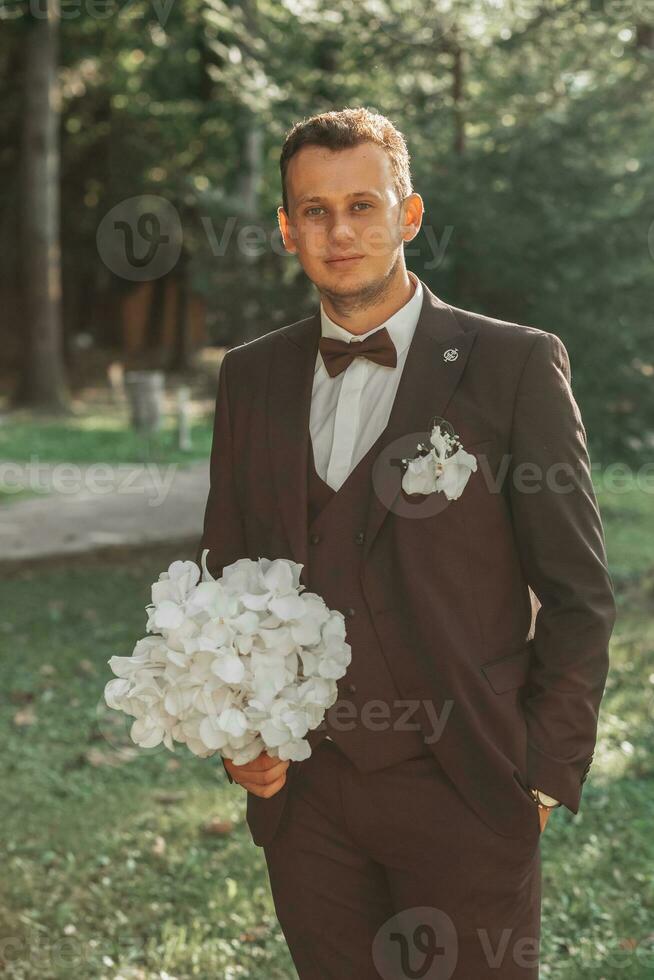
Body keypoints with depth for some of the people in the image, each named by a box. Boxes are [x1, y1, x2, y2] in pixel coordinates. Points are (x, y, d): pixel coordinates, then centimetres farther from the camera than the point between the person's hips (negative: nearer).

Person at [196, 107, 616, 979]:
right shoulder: (252, 376, 7)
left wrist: (546, 777, -7)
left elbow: (578, 596, -4)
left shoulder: (517, 366, -5)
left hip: (461, 790, -3)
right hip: (302, 795, 4)